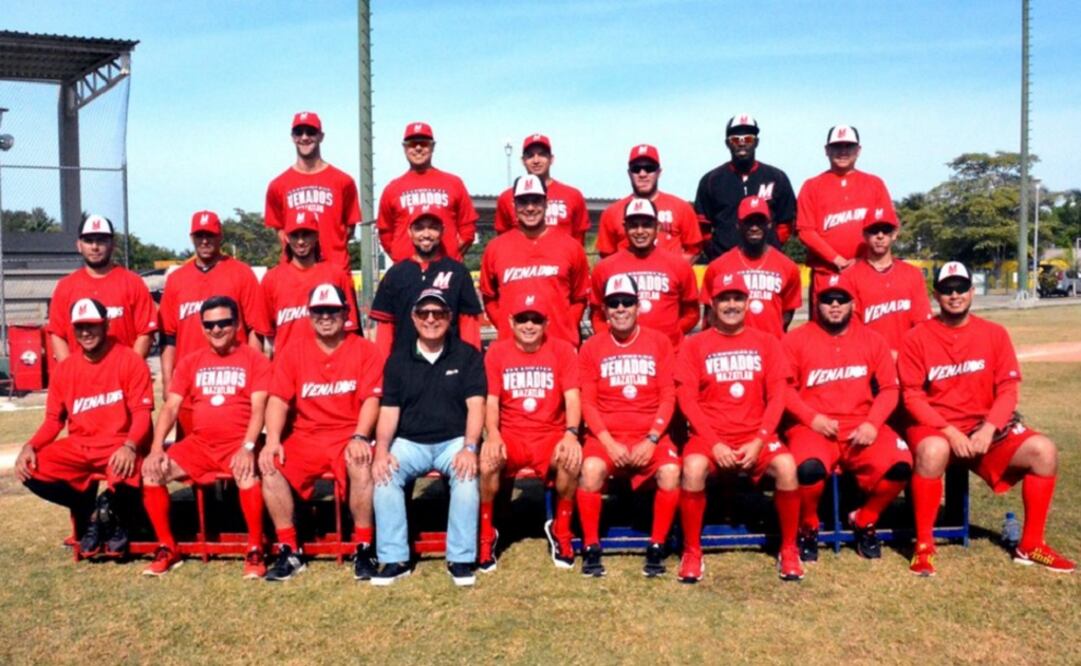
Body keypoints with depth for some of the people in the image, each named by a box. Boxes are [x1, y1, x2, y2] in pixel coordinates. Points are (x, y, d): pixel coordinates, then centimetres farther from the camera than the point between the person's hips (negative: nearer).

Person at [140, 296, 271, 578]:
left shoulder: (255, 360, 2)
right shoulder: (190, 362, 13)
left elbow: (258, 408, -8)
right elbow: (170, 408, 7)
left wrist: (248, 447, -23)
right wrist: (156, 448, -9)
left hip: (238, 444, -4)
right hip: (198, 444, 4)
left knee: (247, 474, -35)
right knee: (151, 470, -17)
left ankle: (255, 551, -18)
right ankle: (168, 549, -2)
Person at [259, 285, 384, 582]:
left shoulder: (365, 350, 2)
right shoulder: (292, 352, 8)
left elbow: (371, 399, -7)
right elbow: (278, 399, 1)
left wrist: (359, 438, -23)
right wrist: (273, 440, -15)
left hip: (349, 437, -3)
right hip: (304, 438, 3)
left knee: (362, 465, -33)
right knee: (270, 467, -22)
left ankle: (364, 549, -16)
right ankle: (289, 550, -9)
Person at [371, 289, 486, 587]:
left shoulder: (468, 356, 5)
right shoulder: (398, 360, 11)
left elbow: (475, 406, -4)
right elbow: (389, 411, 5)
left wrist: (469, 448, -20)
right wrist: (381, 450, -13)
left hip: (454, 441, -2)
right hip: (409, 443, 2)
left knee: (467, 475, -32)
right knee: (384, 474, -26)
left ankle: (461, 559, -19)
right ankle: (395, 559, -17)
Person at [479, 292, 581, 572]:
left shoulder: (562, 350, 2)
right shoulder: (497, 352, 4)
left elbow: (572, 397, -6)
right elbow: (491, 400, -2)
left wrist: (571, 434, -25)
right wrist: (493, 434, -22)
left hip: (551, 436, 0)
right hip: (510, 436, 0)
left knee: (571, 459, -33)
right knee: (487, 459, -32)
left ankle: (561, 531, -5)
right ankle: (486, 536, -8)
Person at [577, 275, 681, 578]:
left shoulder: (659, 342, 6)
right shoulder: (592, 347, 5)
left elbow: (668, 396, 1)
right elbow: (588, 401, 1)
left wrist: (652, 440, -11)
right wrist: (609, 442, -12)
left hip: (650, 436, 0)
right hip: (605, 436, 0)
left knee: (670, 471, -29)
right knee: (591, 468, -31)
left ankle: (656, 548, -9)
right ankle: (591, 549, -13)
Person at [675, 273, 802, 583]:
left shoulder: (766, 343, 9)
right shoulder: (694, 345, 4)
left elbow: (777, 397, 3)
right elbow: (687, 399, -2)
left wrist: (759, 441, -11)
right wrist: (714, 444, -13)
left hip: (756, 437, 1)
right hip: (710, 436, -1)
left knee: (786, 466, -28)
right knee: (693, 467, -32)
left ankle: (789, 550, -6)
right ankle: (692, 552, -13)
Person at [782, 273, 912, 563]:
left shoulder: (872, 340, 11)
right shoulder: (796, 339, 3)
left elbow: (889, 388, 7)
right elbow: (784, 388, -1)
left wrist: (872, 424, -8)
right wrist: (811, 418, -14)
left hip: (861, 428, 3)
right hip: (813, 427, -3)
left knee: (899, 464, -24)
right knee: (809, 467, -35)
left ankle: (864, 521, 7)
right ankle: (808, 529, 0)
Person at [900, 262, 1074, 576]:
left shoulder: (995, 334, 4)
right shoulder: (917, 338, -5)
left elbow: (1008, 389, 1)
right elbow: (912, 396, -8)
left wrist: (988, 429, -16)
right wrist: (949, 432, -20)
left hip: (986, 427, 4)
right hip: (935, 426, -4)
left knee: (1044, 450, -17)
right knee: (932, 451, -37)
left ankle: (1031, 545, -1)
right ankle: (923, 547, -20)